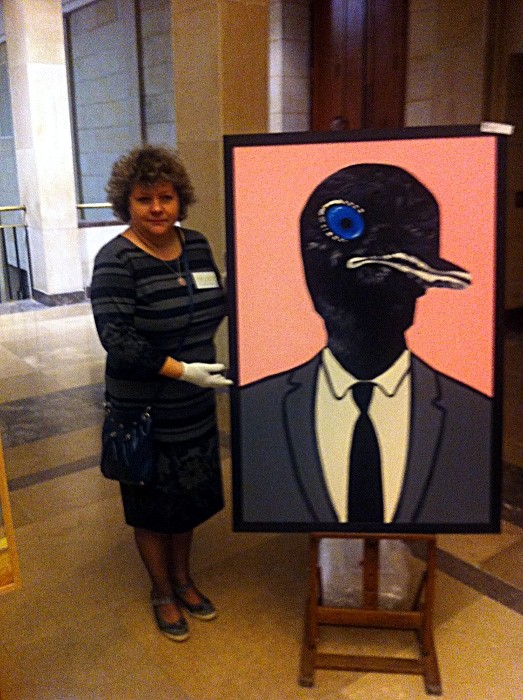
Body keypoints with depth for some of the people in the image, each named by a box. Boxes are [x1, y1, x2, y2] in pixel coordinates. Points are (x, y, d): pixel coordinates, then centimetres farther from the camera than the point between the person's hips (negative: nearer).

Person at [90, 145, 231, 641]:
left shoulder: (195, 245, 1)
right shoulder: (116, 260, -18)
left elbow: (218, 306, 14)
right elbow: (116, 337, -25)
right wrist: (183, 370, -28)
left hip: (195, 405, 6)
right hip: (144, 411, -5)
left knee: (188, 497, 21)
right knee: (153, 506, 13)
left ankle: (183, 578, 44)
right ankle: (163, 593, 37)